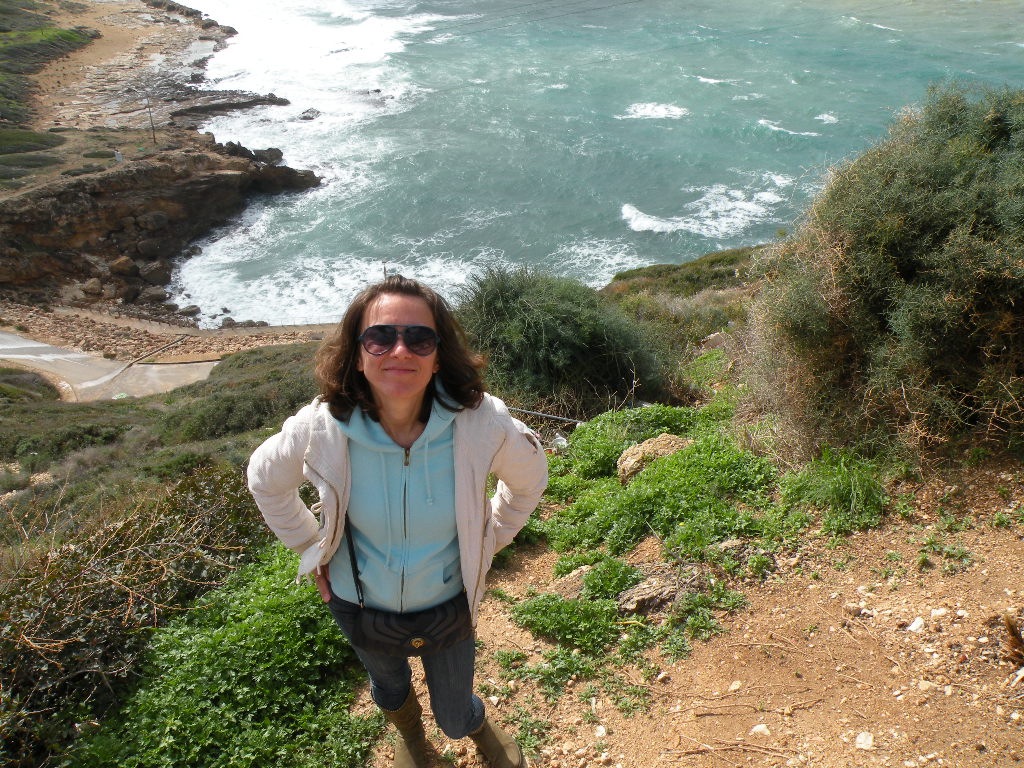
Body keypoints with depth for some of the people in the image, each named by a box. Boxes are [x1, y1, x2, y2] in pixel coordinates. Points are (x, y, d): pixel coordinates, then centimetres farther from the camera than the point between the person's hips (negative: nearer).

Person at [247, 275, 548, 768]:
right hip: (360, 602, 1)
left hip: (447, 601, -1)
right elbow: (265, 479, -5)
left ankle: (478, 727, 61)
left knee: (455, 720, 21)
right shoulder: (320, 428, -29)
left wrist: (487, 544, -2)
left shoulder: (482, 423, -31)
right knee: (390, 688, 32)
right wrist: (311, 548, -3)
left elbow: (529, 477, -7)